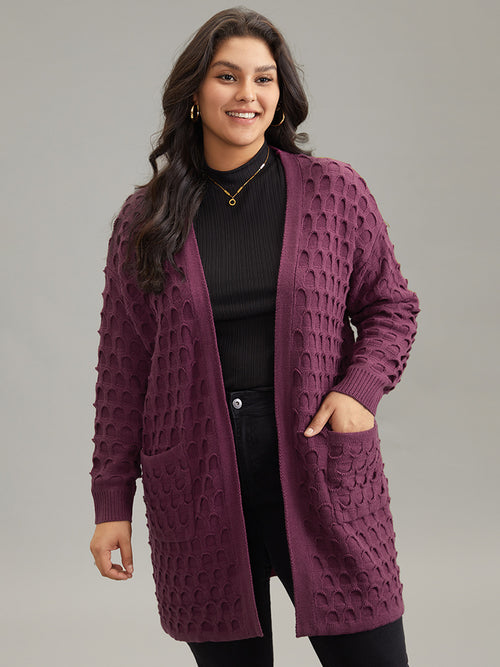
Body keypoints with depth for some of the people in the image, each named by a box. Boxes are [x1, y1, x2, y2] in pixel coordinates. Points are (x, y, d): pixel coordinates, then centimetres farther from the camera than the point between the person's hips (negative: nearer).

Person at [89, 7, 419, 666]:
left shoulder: (336, 192, 3)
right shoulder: (147, 218, 4)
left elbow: (391, 304, 11)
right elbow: (122, 366, 7)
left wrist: (362, 386, -9)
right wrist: (112, 501, 6)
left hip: (323, 481, 0)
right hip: (198, 497, 0)